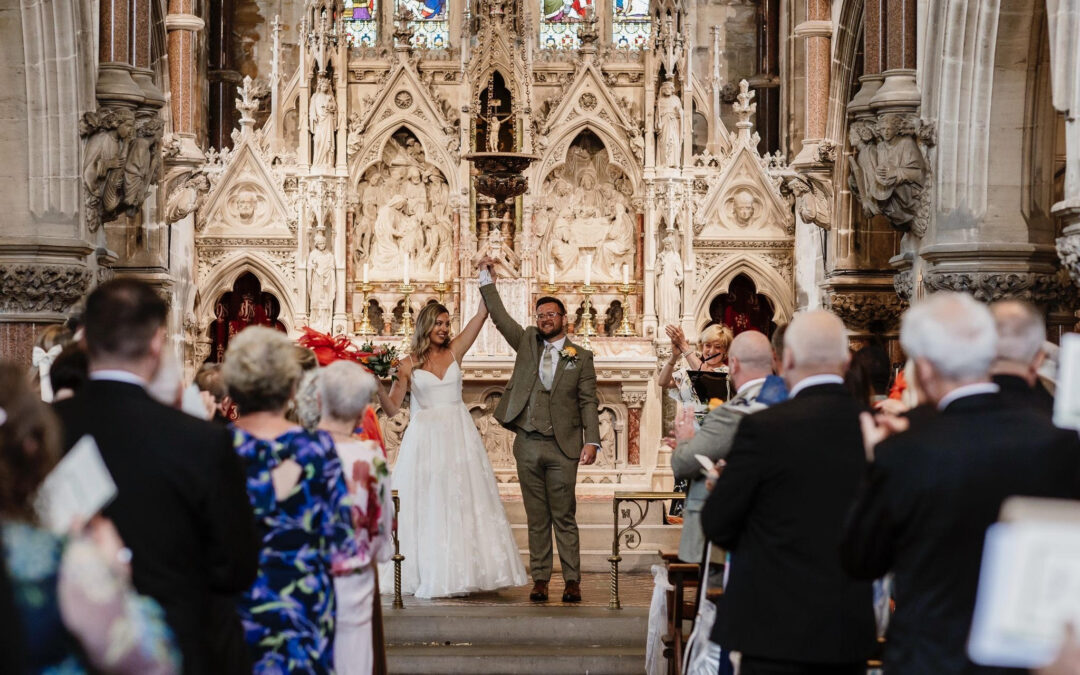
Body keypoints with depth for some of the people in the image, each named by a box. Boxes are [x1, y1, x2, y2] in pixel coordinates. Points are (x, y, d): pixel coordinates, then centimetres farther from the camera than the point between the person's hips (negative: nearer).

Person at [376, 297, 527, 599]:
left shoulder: (454, 351, 6)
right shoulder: (409, 364, 1)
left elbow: (481, 315, 2)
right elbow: (391, 408, 0)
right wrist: (379, 385, -17)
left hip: (459, 436, 2)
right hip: (426, 437, -2)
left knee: (465, 502, 2)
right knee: (427, 506, 0)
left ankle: (466, 571, 9)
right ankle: (430, 576, 6)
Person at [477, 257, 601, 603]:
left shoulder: (580, 357, 5)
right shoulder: (527, 342, 12)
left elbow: (588, 402, 2)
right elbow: (500, 316, 10)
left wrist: (591, 441, -8)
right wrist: (487, 279, 2)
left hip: (562, 448, -3)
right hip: (528, 445, 3)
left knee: (564, 518, 0)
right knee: (536, 519, 7)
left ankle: (572, 581, 5)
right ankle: (540, 580, 11)